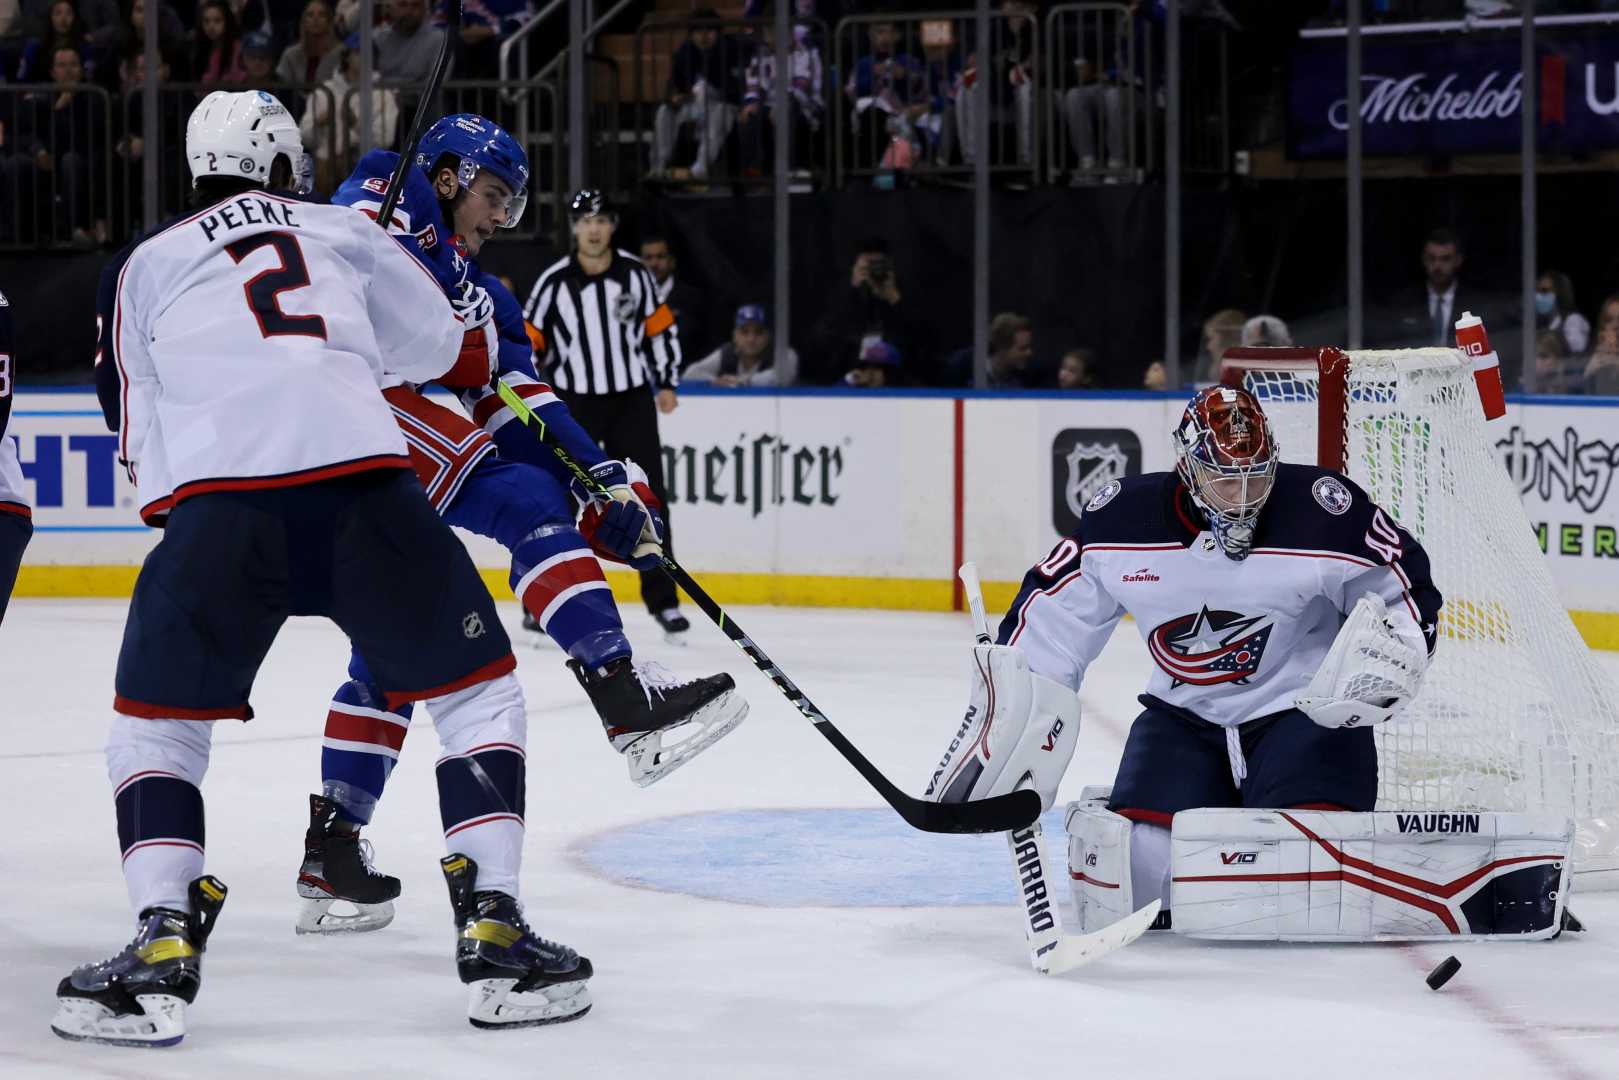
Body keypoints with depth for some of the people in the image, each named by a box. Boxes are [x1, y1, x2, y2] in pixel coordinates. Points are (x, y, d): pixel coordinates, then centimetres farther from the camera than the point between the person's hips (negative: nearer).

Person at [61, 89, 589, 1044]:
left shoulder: (144, 266, 24)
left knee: (154, 727, 17)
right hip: (366, 488, 0)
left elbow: (140, 437, 20)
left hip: (216, 499, 0)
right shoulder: (346, 233, 25)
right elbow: (451, 353, 34)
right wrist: (480, 318, 56)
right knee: (479, 694, 18)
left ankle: (164, 948, 0)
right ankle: (494, 934, 8)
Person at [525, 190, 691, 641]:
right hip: (573, 404, -2)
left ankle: (662, 599, 8)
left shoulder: (635, 274, -1)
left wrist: (666, 383, 2)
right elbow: (527, 341, -2)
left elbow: (660, 327, 9)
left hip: (631, 401, 2)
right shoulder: (555, 282, -8)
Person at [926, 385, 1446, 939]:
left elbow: (1407, 588, -3)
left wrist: (1386, 654, -22)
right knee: (1143, 860, -21)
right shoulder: (1125, 517, -10)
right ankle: (1104, 825, 18)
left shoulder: (1324, 513, -17)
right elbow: (1050, 610, 2)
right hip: (1184, 716, 2)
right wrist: (1012, 711, -1)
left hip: (1306, 710, -2)